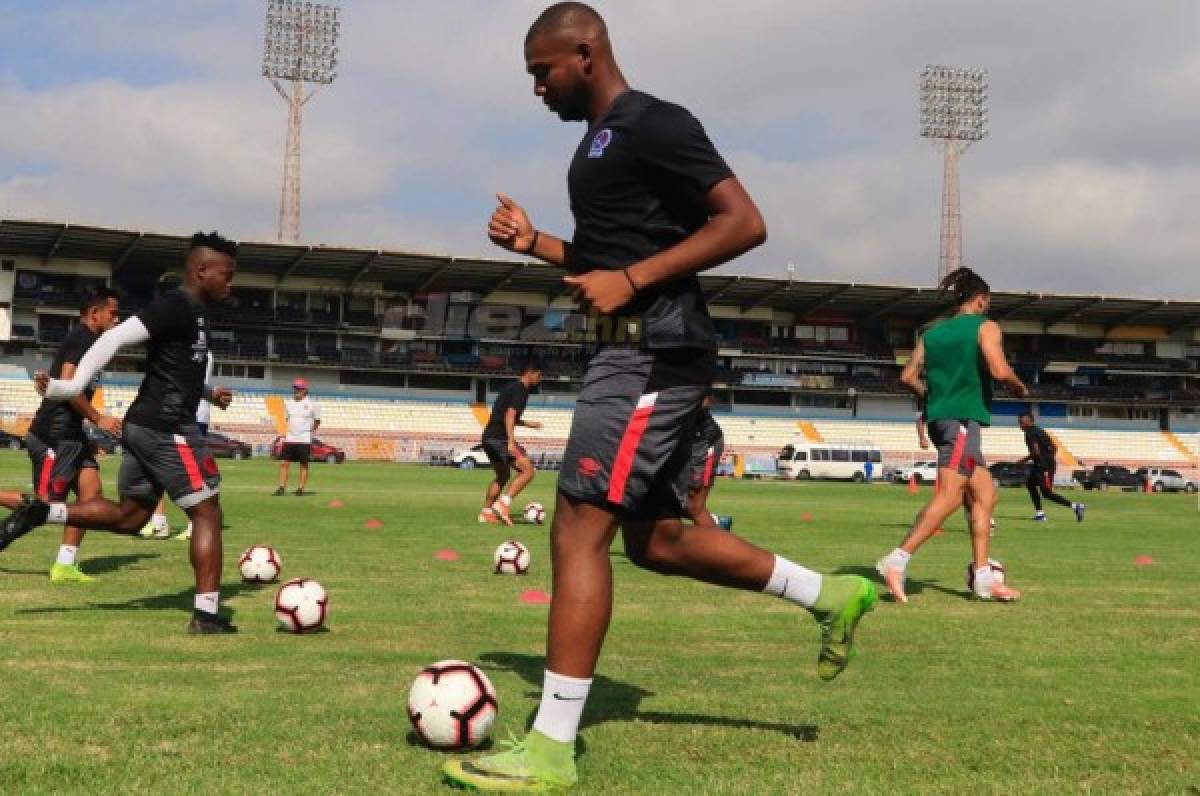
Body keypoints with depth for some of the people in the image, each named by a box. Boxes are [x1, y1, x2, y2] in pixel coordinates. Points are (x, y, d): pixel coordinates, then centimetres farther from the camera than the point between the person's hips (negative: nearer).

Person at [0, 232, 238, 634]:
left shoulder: (191, 312, 17)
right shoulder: (177, 305, -14)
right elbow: (117, 337, -24)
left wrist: (208, 393, 30)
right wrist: (72, 386, -29)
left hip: (144, 425, 10)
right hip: (167, 429, -10)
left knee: (128, 517, 17)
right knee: (207, 513, -3)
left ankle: (40, 512, 7)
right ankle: (206, 616, -2)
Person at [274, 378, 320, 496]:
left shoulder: (312, 404, -4)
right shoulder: (288, 402, 10)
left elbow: (317, 421, 5)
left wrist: (310, 431, -4)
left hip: (304, 439, -4)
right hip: (289, 438, 4)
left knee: (304, 464, 2)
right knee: (284, 463, -2)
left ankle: (301, 488, 8)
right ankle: (282, 487, 0)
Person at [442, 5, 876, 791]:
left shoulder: (653, 124, -10)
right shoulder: (601, 140, 20)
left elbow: (744, 223, -18)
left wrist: (630, 281, -21)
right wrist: (535, 243, 13)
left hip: (655, 352, -11)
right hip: (640, 353, 11)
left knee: (578, 532, -13)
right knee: (655, 537, 16)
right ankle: (831, 595, 28)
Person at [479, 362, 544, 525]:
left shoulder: (512, 388, 21)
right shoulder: (521, 390, -8)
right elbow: (509, 415, -20)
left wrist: (526, 423, 35)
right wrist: (511, 441, -26)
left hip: (489, 437, 10)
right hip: (500, 437, -10)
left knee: (502, 476, 22)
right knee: (528, 470, -11)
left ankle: (486, 512, 21)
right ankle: (503, 503, -18)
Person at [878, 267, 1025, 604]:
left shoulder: (932, 332, 17)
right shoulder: (986, 327, 1)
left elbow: (908, 376, 12)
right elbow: (999, 370, -13)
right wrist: (1020, 387, 6)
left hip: (939, 416, 8)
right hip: (964, 417, -8)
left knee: (985, 494, 12)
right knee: (949, 495, -15)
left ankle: (983, 579, 9)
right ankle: (898, 559, -26)